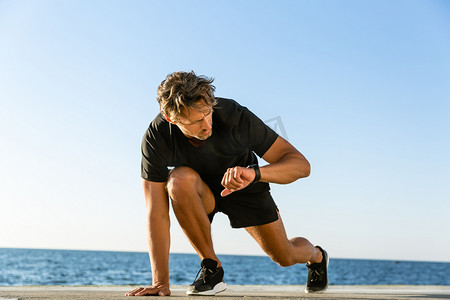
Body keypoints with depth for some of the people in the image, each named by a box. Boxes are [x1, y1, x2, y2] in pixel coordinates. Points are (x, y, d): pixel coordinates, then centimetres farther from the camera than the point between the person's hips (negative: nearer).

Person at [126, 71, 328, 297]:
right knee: (180, 179, -36)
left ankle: (315, 255, 47)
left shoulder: (234, 116, -35)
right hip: (199, 192, 0)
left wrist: (253, 172, -51)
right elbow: (156, 212, -31)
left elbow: (301, 164, -31)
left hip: (244, 186, 1)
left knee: (285, 257, 6)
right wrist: (160, 282, -35)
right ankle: (211, 267, -15)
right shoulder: (156, 137, -32)